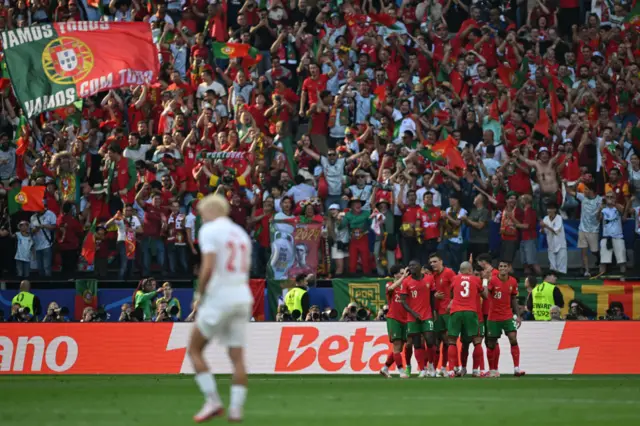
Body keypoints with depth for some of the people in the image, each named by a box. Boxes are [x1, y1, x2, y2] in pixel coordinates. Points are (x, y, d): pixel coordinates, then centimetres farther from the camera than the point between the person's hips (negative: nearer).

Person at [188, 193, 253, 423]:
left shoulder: (209, 231, -3)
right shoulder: (241, 234, 19)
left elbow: (208, 268, -16)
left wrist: (200, 295, -3)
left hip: (219, 297, -6)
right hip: (243, 297, 6)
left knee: (194, 350, 6)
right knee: (237, 357, 3)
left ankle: (213, 400, -5)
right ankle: (236, 409, -5)